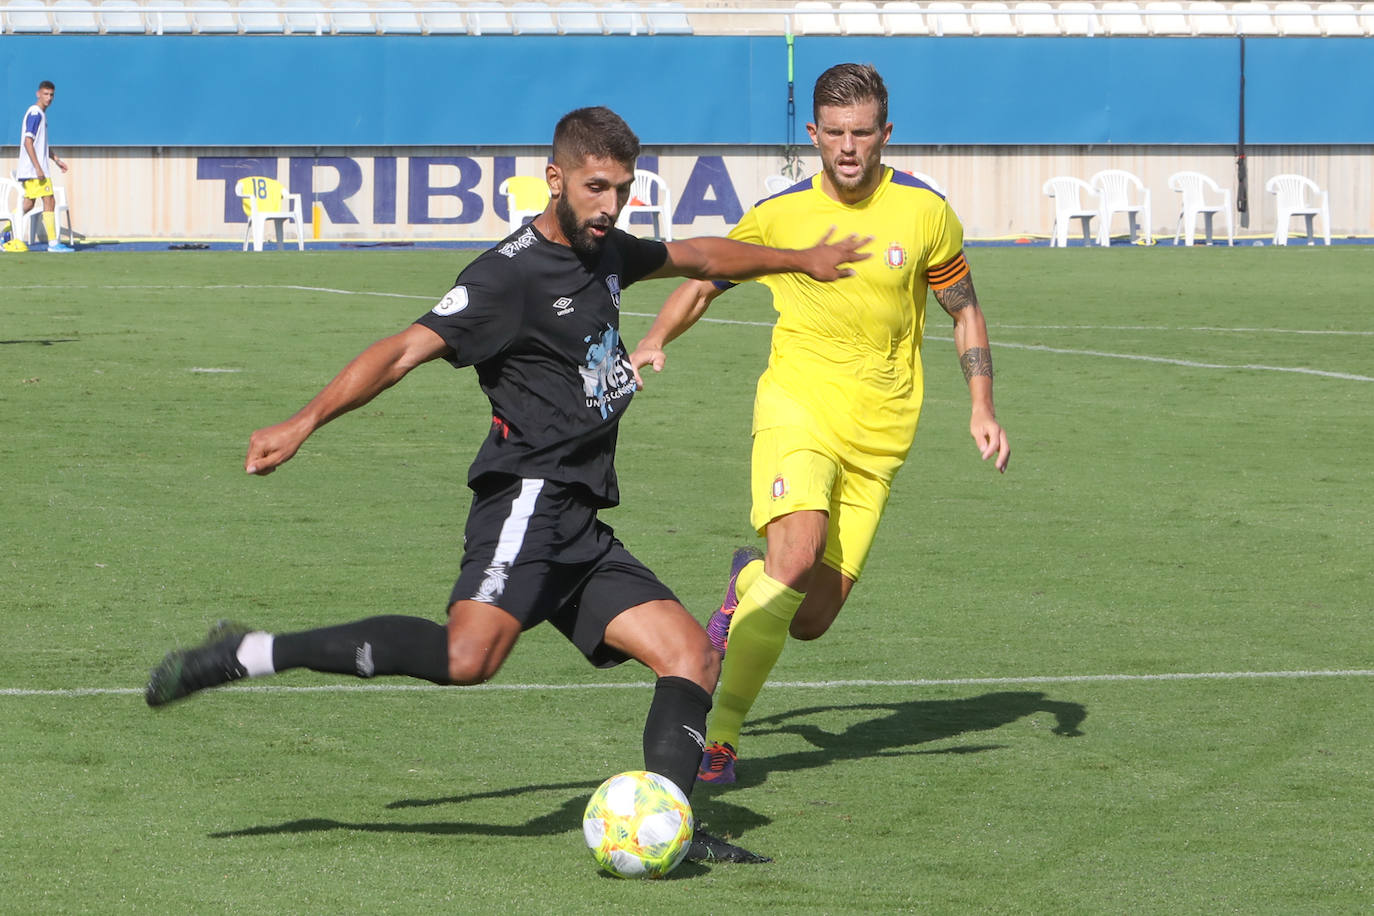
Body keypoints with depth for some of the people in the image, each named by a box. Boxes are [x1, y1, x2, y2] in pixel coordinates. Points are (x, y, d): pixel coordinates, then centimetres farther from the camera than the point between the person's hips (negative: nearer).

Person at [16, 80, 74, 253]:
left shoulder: (40, 114, 18)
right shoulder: (35, 114, -13)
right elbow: (28, 142, -20)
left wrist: (56, 159, 25)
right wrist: (38, 167, -24)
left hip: (29, 171, 10)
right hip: (33, 169, -10)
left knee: (28, 204, 14)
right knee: (49, 202, -10)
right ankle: (53, 243, -11)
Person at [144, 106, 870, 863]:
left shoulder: (605, 254, 18)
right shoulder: (510, 274, -9)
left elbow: (696, 256, 38)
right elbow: (406, 349, -18)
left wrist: (800, 259, 48)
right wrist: (304, 423, -28)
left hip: (581, 530, 9)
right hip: (528, 495, -9)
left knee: (692, 654, 1)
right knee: (469, 654, -31)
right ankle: (245, 656, -28)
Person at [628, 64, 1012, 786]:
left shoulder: (924, 212, 0)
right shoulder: (780, 215, -1)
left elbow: (964, 310, 14)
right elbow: (701, 282, 12)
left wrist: (982, 408, 6)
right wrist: (652, 343, -6)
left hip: (878, 434, 2)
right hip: (797, 406, -2)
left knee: (812, 618, -3)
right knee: (797, 554, -29)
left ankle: (751, 579, 33)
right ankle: (719, 734, -23)